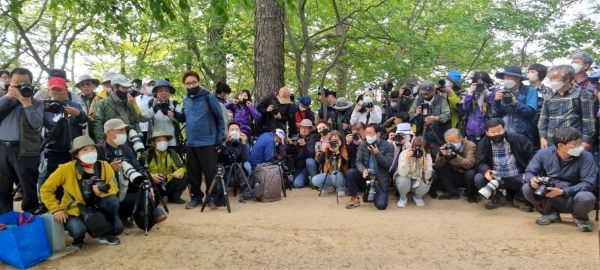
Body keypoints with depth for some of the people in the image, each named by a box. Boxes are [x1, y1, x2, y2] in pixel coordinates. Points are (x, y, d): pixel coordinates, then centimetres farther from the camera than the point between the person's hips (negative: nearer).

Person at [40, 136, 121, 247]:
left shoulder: (104, 166, -9)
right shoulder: (67, 169, -17)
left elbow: (114, 188, -8)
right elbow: (46, 189, -8)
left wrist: (102, 191, -30)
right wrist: (56, 209, -13)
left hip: (96, 208, 3)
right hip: (75, 210, -3)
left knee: (113, 200, -27)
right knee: (78, 230, -34)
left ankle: (107, 232, -1)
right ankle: (78, 237, 7)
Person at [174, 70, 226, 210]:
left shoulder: (209, 97, -6)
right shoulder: (186, 100, 10)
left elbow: (220, 118, -4)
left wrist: (220, 138, -9)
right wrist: (175, 114, -1)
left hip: (208, 142, -5)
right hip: (191, 143, 6)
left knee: (210, 172, 2)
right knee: (193, 172, 12)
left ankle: (212, 197, 14)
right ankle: (196, 196, 25)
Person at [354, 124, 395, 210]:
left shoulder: (388, 146, -8)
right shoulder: (363, 145, 1)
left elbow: (388, 165, -14)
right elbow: (358, 161, -4)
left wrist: (377, 153, -28)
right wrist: (363, 170, -26)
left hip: (380, 179, -2)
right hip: (366, 176, 3)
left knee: (381, 205, -18)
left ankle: (374, 193, 20)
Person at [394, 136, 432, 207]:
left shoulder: (427, 156, -16)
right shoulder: (404, 153, -22)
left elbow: (427, 176, -25)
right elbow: (402, 173, -33)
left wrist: (424, 162, -39)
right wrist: (407, 158, -45)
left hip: (418, 181, 2)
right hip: (403, 178, -2)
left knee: (426, 183, -30)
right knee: (404, 180, -35)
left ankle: (418, 197, 4)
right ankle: (403, 198, -3)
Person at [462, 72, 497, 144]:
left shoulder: (494, 91, 1)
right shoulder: (472, 92, 12)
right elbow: (465, 109, 3)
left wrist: (487, 93, -15)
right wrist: (470, 93, -6)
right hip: (472, 130, 3)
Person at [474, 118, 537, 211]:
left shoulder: (518, 139, -9)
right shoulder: (483, 144, -5)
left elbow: (532, 154, -5)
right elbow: (480, 163, -8)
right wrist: (486, 171, -32)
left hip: (517, 178, -1)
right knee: (478, 179, -26)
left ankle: (520, 199, 6)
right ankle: (498, 198, 6)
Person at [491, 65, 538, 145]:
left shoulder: (530, 91, 0)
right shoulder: (503, 93, 10)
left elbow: (531, 112, -12)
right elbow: (495, 115, 5)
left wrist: (516, 103, -22)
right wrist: (496, 101, -9)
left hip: (523, 135, -3)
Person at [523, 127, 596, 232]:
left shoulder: (586, 157, -19)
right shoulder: (544, 153, -13)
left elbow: (588, 184, -23)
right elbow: (529, 172, -4)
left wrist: (562, 192, -34)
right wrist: (532, 179, -31)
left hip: (571, 199, -2)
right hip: (550, 198, 2)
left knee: (587, 198, -36)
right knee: (527, 189, -25)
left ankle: (579, 217, 3)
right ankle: (550, 213, 5)